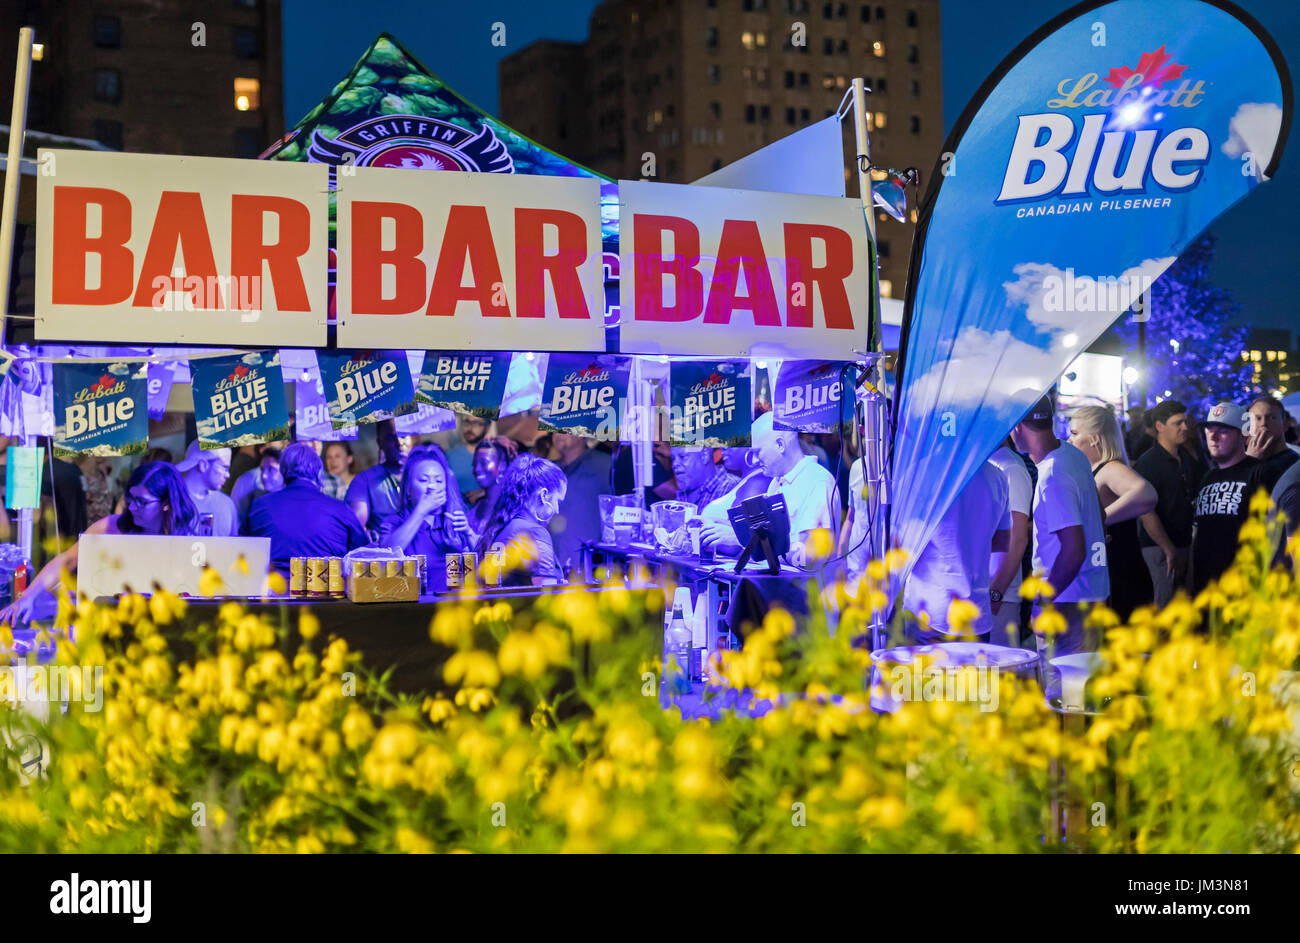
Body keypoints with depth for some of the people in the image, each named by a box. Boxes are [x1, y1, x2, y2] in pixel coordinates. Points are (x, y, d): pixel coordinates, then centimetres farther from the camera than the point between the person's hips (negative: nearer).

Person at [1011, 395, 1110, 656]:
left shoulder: (1052, 478, -22)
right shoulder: (1073, 454, 7)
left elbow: (1074, 552, -25)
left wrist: (1042, 603, -18)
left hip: (1068, 600, -10)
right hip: (1091, 590, 10)